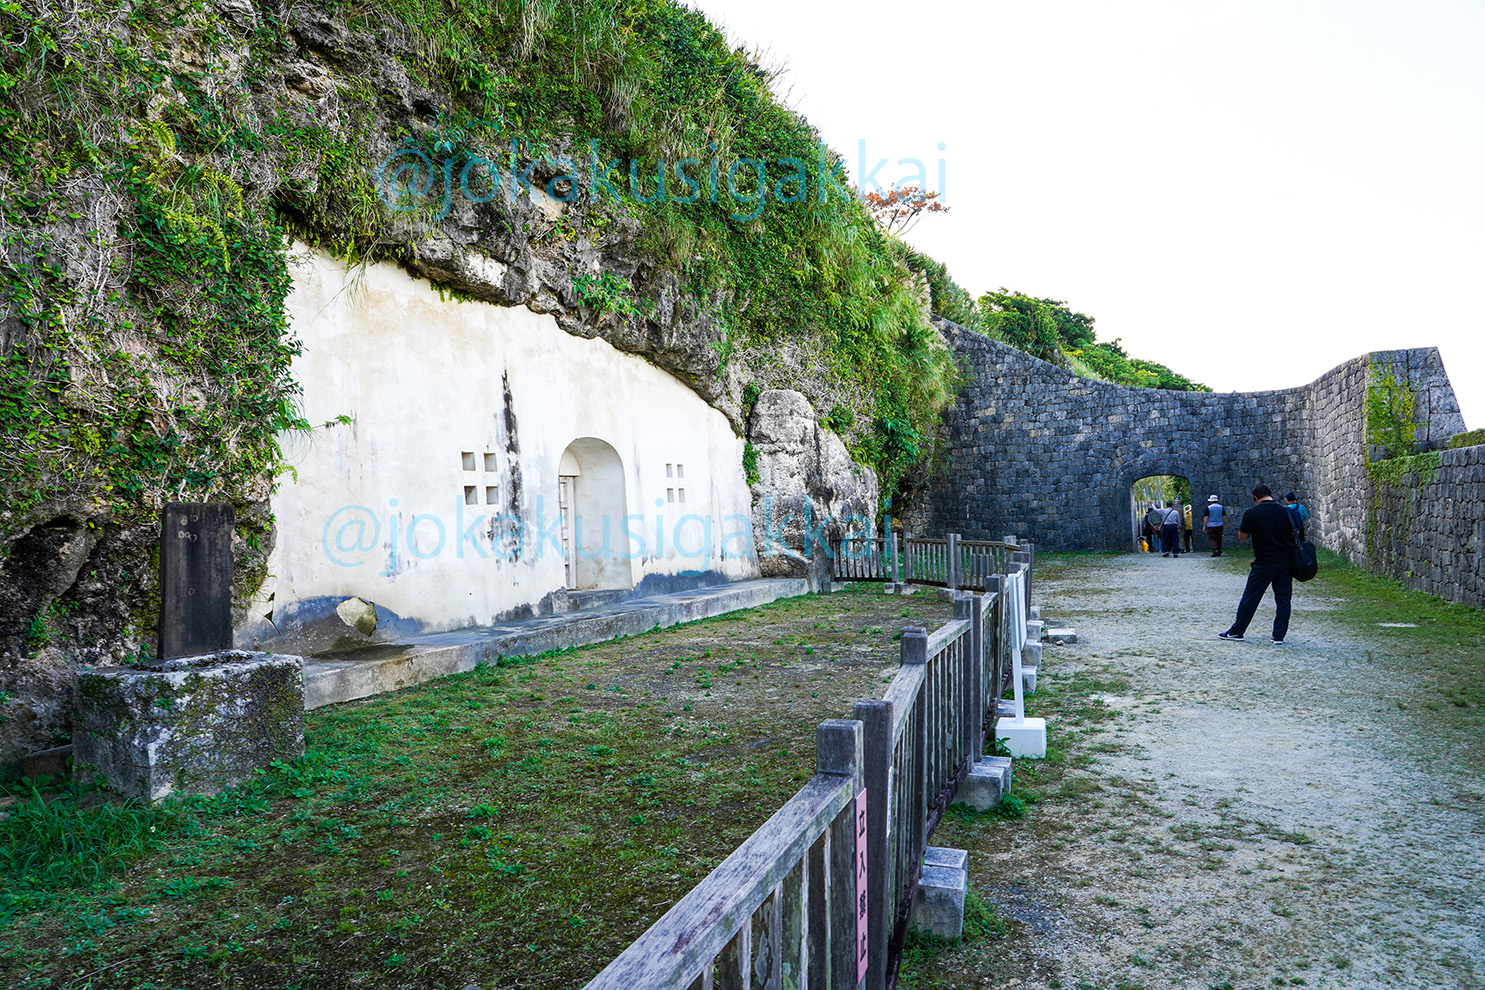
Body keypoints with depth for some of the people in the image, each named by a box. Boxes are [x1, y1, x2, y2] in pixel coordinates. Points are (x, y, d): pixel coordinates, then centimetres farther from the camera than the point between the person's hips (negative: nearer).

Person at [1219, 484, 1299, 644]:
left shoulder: (1251, 514, -9)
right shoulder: (1284, 511, -1)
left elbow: (1242, 537, 1)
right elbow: (1293, 534, 8)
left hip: (1264, 563, -3)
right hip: (1285, 561, 3)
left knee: (1250, 597, 5)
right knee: (1283, 598, 8)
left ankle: (1236, 631, 13)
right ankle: (1279, 636, 8)